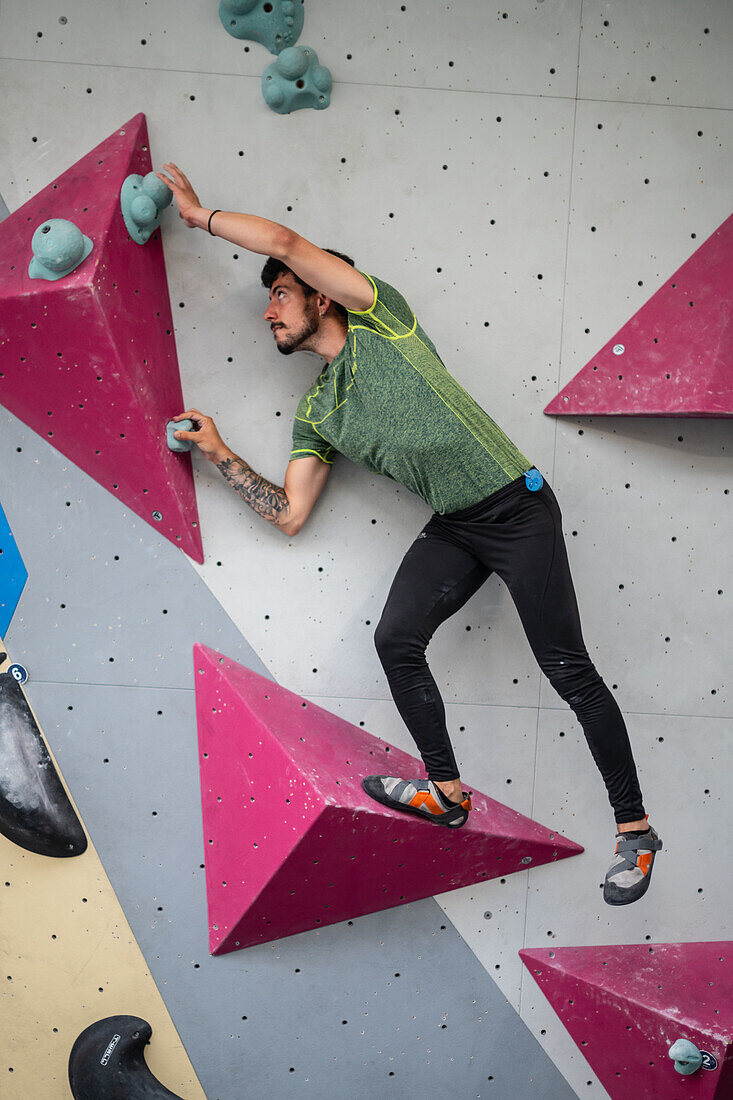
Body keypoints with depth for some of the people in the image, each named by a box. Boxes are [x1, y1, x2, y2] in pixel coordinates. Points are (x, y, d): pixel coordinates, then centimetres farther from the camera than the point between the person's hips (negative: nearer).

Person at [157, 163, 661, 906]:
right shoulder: (315, 412, 15)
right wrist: (219, 454, 11)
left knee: (567, 668, -5)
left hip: (516, 508, -6)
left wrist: (199, 214, 2)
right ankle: (447, 792, 5)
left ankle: (634, 829, 3)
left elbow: (284, 241, -10)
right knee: (396, 638, -11)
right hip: (452, 529, 6)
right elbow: (290, 515, 11)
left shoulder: (380, 324, -1)